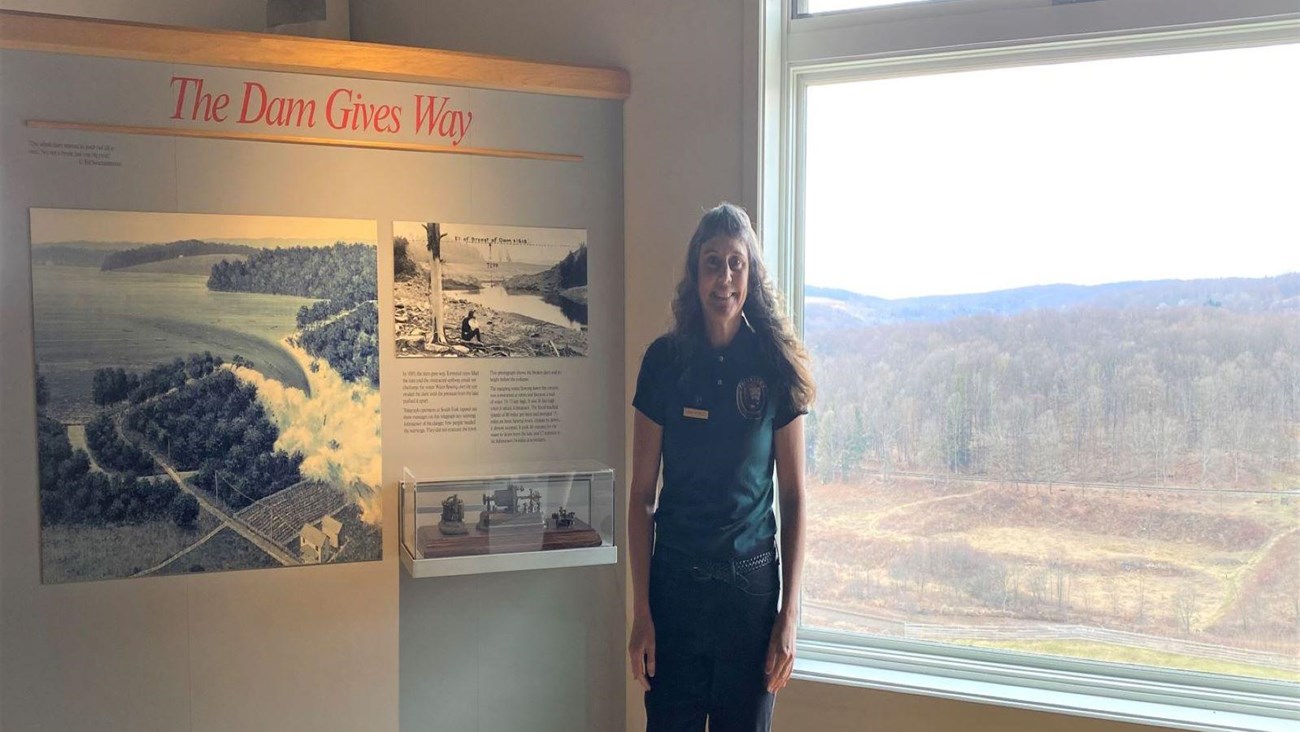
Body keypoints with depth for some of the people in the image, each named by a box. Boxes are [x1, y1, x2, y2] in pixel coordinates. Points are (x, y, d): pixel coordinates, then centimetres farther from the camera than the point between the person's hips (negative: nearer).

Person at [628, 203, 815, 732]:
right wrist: (641, 609, -5)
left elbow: (793, 496, 1)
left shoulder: (775, 365, -2)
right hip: (676, 578, 0)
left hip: (751, 580, 0)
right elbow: (641, 493, 0)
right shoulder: (665, 360, -2)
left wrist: (789, 613, -4)